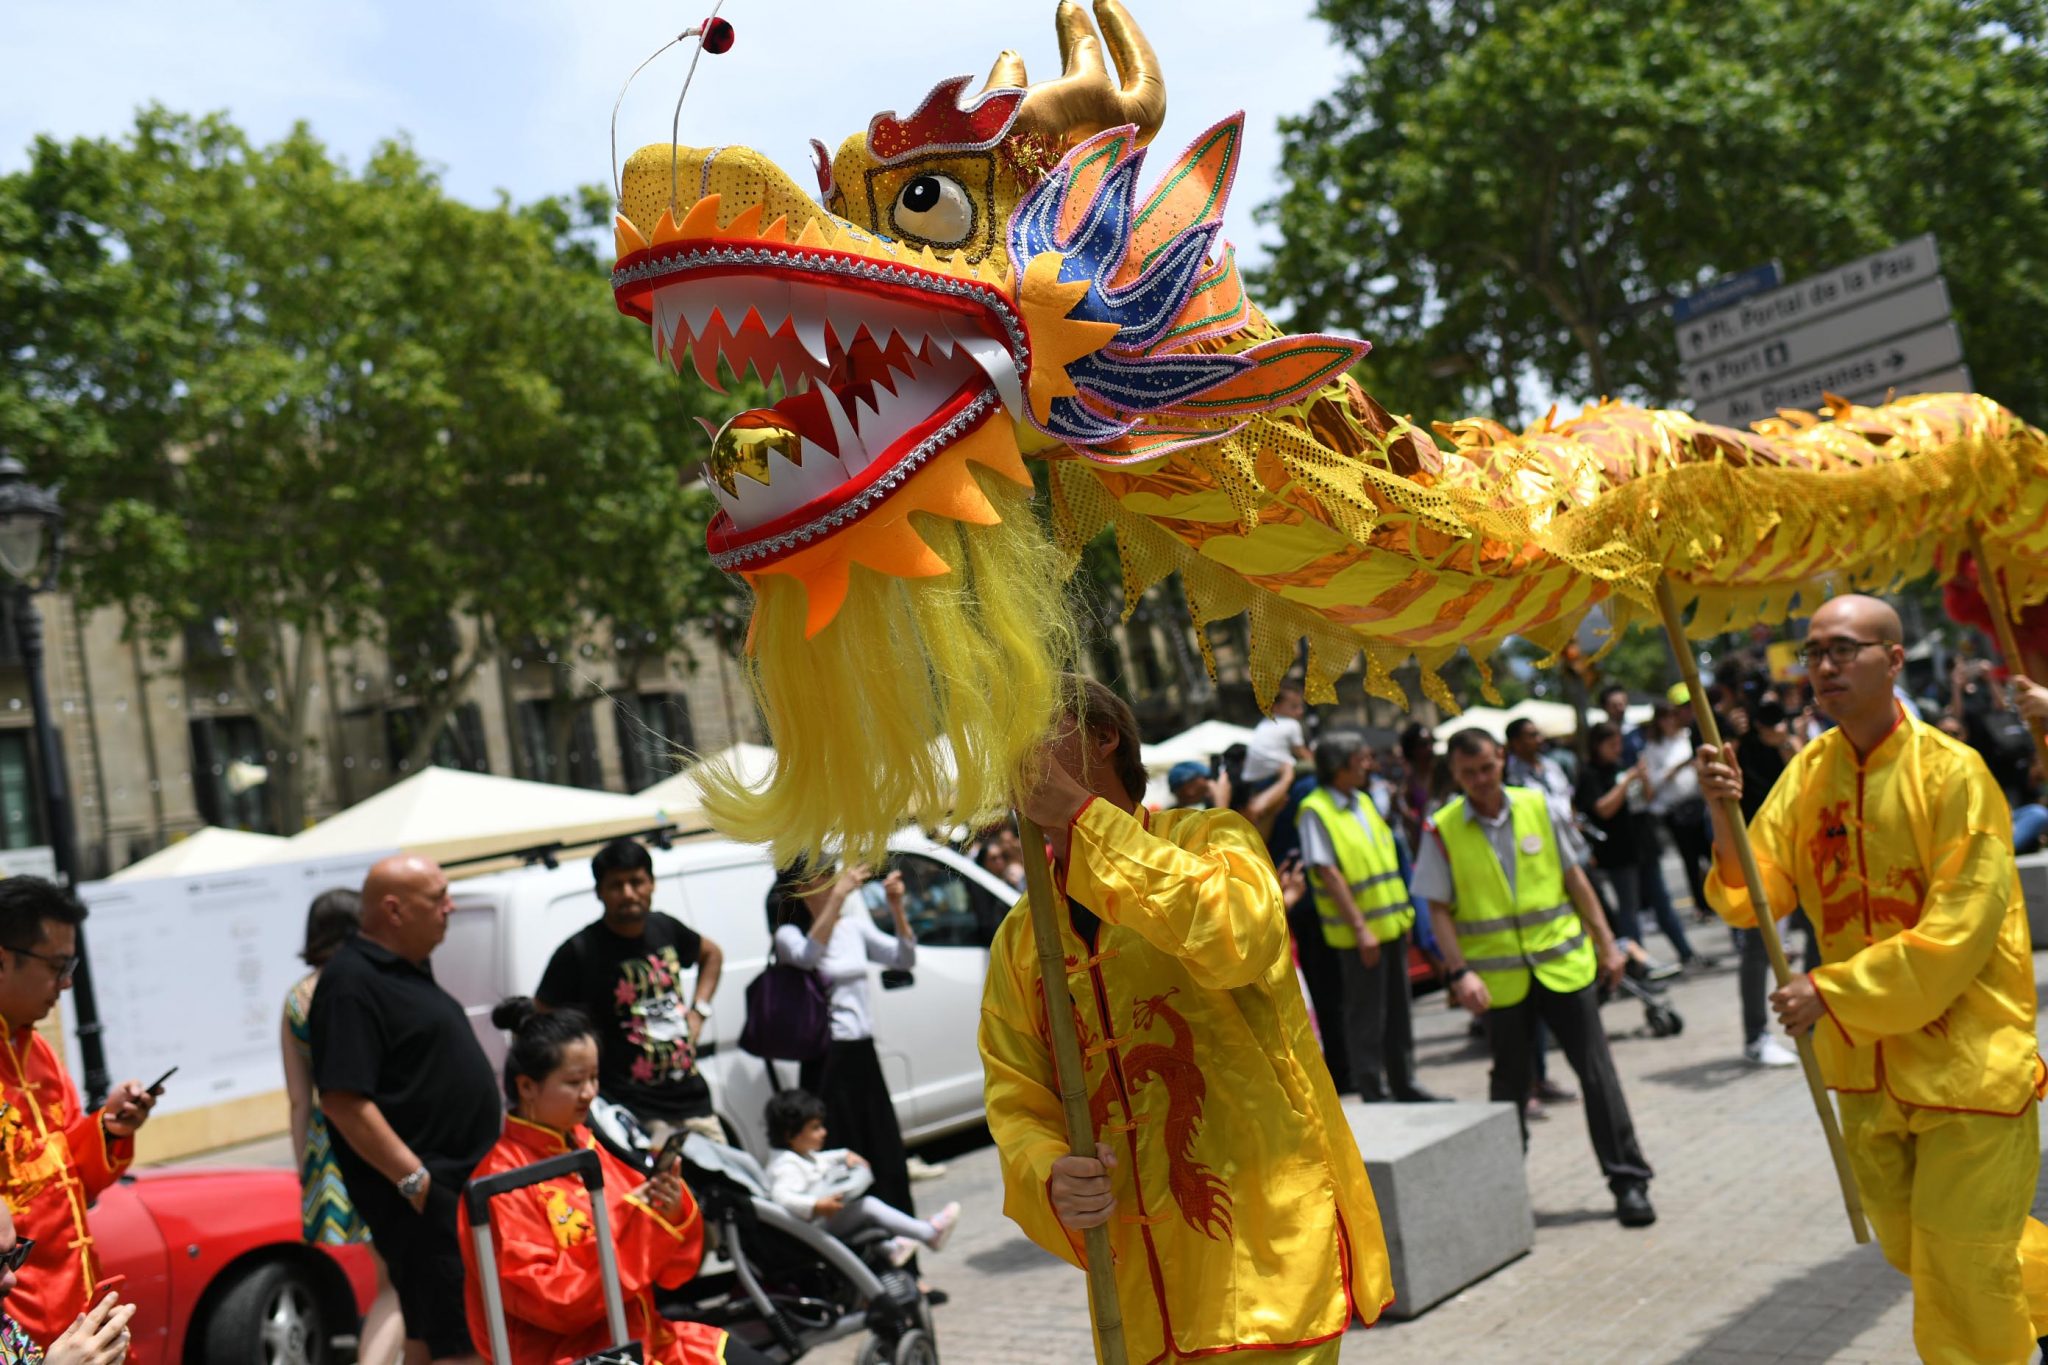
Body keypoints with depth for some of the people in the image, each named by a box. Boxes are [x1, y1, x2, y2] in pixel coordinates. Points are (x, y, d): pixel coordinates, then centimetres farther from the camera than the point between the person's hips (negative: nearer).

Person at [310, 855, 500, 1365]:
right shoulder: (351, 983, -17)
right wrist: (415, 1179, -23)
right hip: (423, 1196, -10)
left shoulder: (408, 969, 14)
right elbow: (343, 1100, -23)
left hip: (462, 1183, 10)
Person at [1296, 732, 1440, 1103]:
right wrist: (1360, 928, -20)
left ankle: (1404, 1085, 25)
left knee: (1398, 1010, 15)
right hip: (1357, 933, -8)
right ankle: (1373, 1093, 9)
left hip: (1392, 924, 8)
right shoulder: (1315, 810, -14)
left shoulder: (1362, 802, 12)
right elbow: (1327, 872, -18)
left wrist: (1403, 912, 15)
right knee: (1366, 1016, 0)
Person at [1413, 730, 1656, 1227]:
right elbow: (1440, 909, -3)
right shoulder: (1443, 830, -4)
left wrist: (1606, 942, 7)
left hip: (1562, 963, 1)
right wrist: (1460, 972, -14)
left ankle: (1628, 1180, 10)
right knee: (1509, 1082, 11)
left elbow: (1573, 876, 9)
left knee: (1597, 1072, 1)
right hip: (1499, 977, -1)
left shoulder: (1537, 806, 2)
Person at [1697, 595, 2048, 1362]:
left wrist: (1832, 993, -22)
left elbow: (1960, 930, -20)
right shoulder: (1809, 771, 1)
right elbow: (1755, 896, -4)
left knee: (1962, 1261, 2)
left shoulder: (1950, 771, -16)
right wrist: (1724, 819, -22)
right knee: (1909, 1249, 18)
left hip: (1965, 1059, -6)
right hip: (1866, 1065, 6)